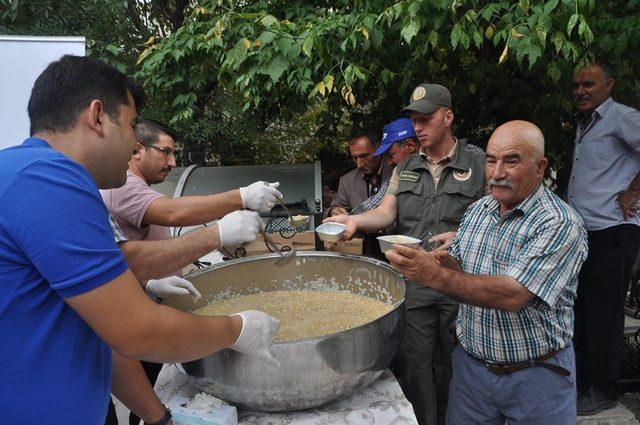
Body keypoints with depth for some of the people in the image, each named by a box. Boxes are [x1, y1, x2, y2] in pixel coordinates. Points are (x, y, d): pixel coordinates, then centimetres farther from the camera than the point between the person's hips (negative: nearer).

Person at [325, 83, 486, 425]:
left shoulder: (479, 165, -1)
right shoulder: (404, 170, 10)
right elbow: (386, 213, 0)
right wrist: (355, 220, -19)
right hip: (413, 282, 3)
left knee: (453, 367, 13)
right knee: (413, 365, 11)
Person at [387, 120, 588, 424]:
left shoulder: (560, 225, -20)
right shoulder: (477, 210, 1)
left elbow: (511, 295, -30)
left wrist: (435, 275, -36)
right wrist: (445, 260, -14)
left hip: (535, 375, -5)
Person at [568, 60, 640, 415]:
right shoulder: (584, 125, 18)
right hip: (583, 232, 9)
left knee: (602, 315, -1)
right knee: (580, 310, 15)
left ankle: (603, 391, 15)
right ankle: (581, 381, 29)